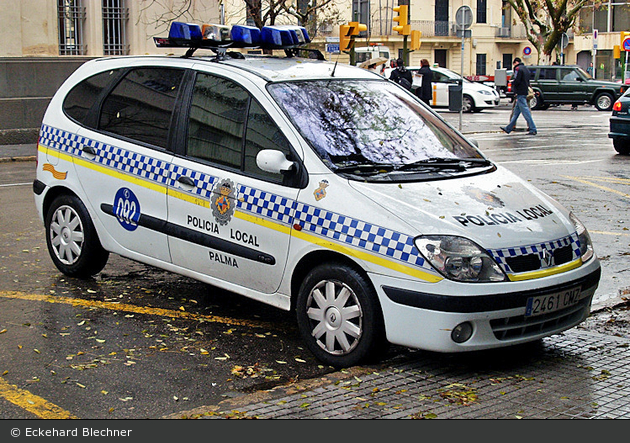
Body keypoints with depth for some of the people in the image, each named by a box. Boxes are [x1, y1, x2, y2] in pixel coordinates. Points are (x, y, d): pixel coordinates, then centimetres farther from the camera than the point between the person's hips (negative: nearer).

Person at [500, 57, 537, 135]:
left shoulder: (518, 68, -11)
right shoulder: (526, 69, 17)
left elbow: (516, 81, -19)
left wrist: (512, 83, 0)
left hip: (520, 93, -10)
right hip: (525, 92, 10)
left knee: (525, 111, -9)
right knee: (516, 111, 13)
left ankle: (533, 129, -10)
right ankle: (508, 128, 20)